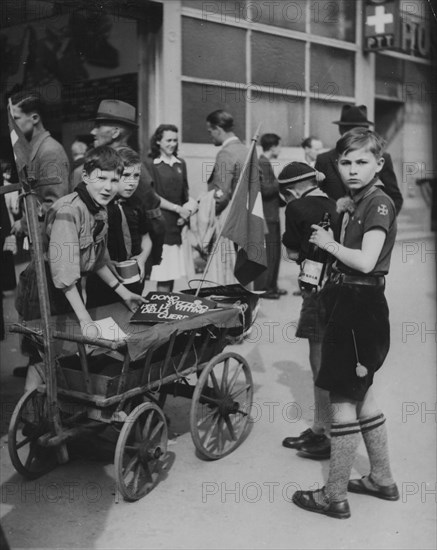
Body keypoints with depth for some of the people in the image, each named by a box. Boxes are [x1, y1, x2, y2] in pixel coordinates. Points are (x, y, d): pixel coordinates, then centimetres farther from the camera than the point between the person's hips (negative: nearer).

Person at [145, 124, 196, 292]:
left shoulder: (180, 164, 14)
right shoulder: (150, 164, -3)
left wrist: (187, 210, 1)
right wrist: (177, 208, -8)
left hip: (178, 224, 5)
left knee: (174, 271, 7)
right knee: (163, 275, -7)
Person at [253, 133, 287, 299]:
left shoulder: (265, 163, 17)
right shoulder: (263, 163, -14)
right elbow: (265, 189, -23)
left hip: (271, 215, 10)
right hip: (266, 216, -10)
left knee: (274, 252, 14)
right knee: (268, 253, -6)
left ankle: (271, 286, 23)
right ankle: (262, 288, 0)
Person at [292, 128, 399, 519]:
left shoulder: (379, 202, -15)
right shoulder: (356, 203, 13)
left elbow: (366, 261, -24)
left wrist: (330, 243, -11)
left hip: (361, 307, -10)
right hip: (348, 302, 10)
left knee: (342, 401, -3)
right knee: (361, 396, 18)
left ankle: (335, 496, 8)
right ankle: (382, 479, 32)